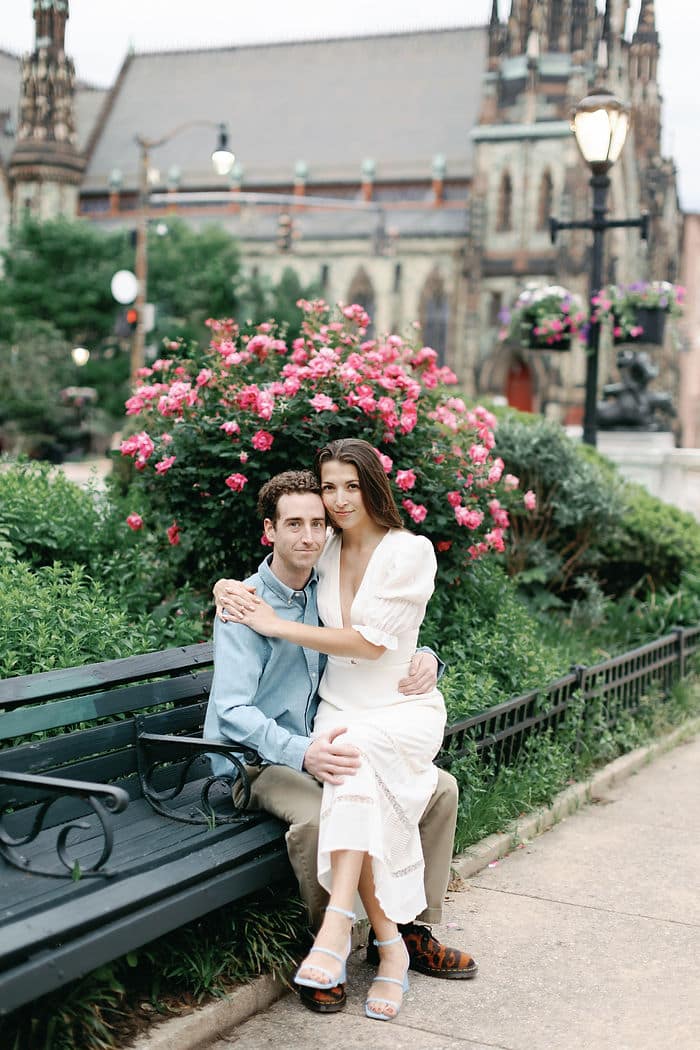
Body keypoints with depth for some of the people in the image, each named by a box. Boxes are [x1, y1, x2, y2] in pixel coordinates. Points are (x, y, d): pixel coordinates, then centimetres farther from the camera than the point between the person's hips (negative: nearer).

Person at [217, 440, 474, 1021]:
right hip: (339, 709, 3)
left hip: (403, 709, -3)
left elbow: (370, 641, -15)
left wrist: (278, 625, -12)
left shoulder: (410, 552, -8)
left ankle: (337, 926, -40)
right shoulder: (325, 552, 8)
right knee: (355, 779, -31)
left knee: (355, 756, -36)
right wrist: (244, 601, 8)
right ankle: (390, 945, -26)